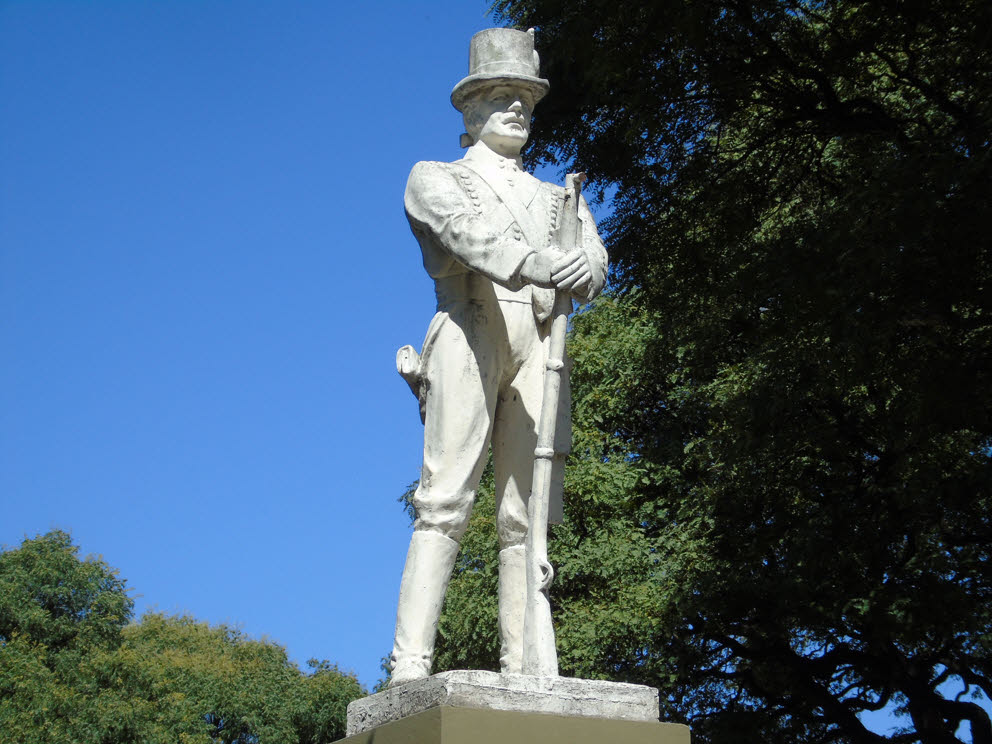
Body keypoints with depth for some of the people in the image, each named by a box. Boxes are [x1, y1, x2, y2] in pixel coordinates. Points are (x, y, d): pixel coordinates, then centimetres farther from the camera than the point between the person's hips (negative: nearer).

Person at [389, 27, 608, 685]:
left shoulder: (558, 199, 30)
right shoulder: (434, 180, 18)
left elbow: (594, 265, 9)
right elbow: (467, 232, -6)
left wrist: (582, 267, -19)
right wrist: (533, 261, -27)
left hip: (539, 348, 4)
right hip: (471, 333, -4)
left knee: (527, 517, -6)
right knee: (446, 502, -17)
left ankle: (522, 674, -12)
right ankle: (410, 669, -24)